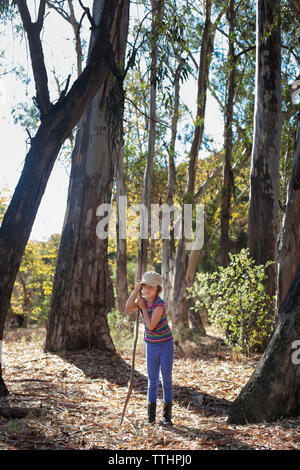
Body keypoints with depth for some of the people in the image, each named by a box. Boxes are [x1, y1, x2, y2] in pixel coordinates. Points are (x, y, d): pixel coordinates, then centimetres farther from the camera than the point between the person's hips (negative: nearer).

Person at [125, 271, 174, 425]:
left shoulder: (159, 304, -21)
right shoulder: (142, 300, -2)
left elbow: (151, 325, -25)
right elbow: (128, 308, -20)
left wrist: (143, 307, -18)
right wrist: (136, 290, -23)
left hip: (166, 344, -5)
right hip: (151, 345, 5)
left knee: (167, 379, 2)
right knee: (153, 380, 9)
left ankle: (167, 415, 11)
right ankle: (151, 414, 18)